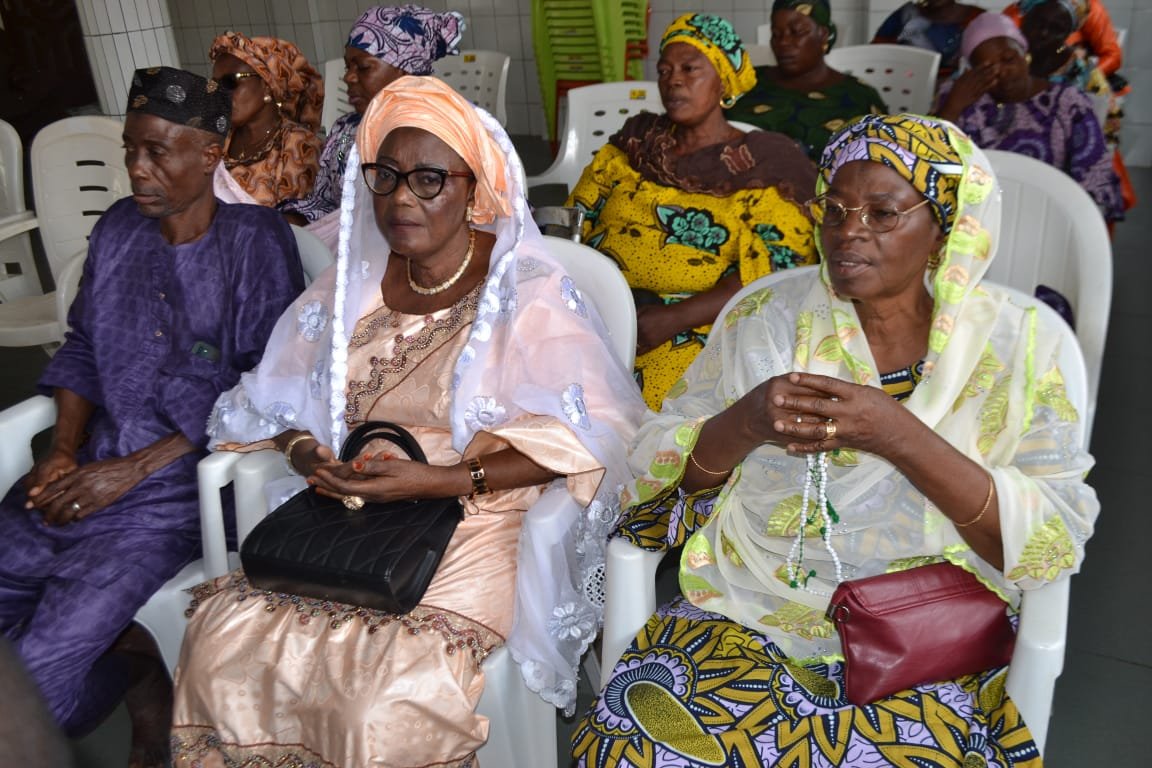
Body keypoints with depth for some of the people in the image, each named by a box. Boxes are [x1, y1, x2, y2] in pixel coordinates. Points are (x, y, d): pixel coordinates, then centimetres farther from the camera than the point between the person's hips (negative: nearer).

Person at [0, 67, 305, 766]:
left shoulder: (254, 242, -7)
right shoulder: (118, 230, 12)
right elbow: (82, 350, 18)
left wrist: (132, 470, -13)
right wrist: (64, 452, 1)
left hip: (177, 490, -6)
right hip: (88, 473, 6)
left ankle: (131, 676, 14)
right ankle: (129, 668, 13)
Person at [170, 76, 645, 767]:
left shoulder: (528, 292, -7)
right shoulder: (354, 281, 10)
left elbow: (582, 440, -14)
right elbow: (281, 397, 17)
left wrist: (441, 480, -21)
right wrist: (302, 450, -7)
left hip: (476, 513, -4)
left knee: (396, 696, -27)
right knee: (223, 634, -17)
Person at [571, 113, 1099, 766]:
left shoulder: (1017, 345, -2)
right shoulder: (766, 318, 0)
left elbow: (1054, 542, -10)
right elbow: (660, 471, 2)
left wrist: (898, 436, -23)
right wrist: (744, 424, -20)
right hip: (745, 614, 0)